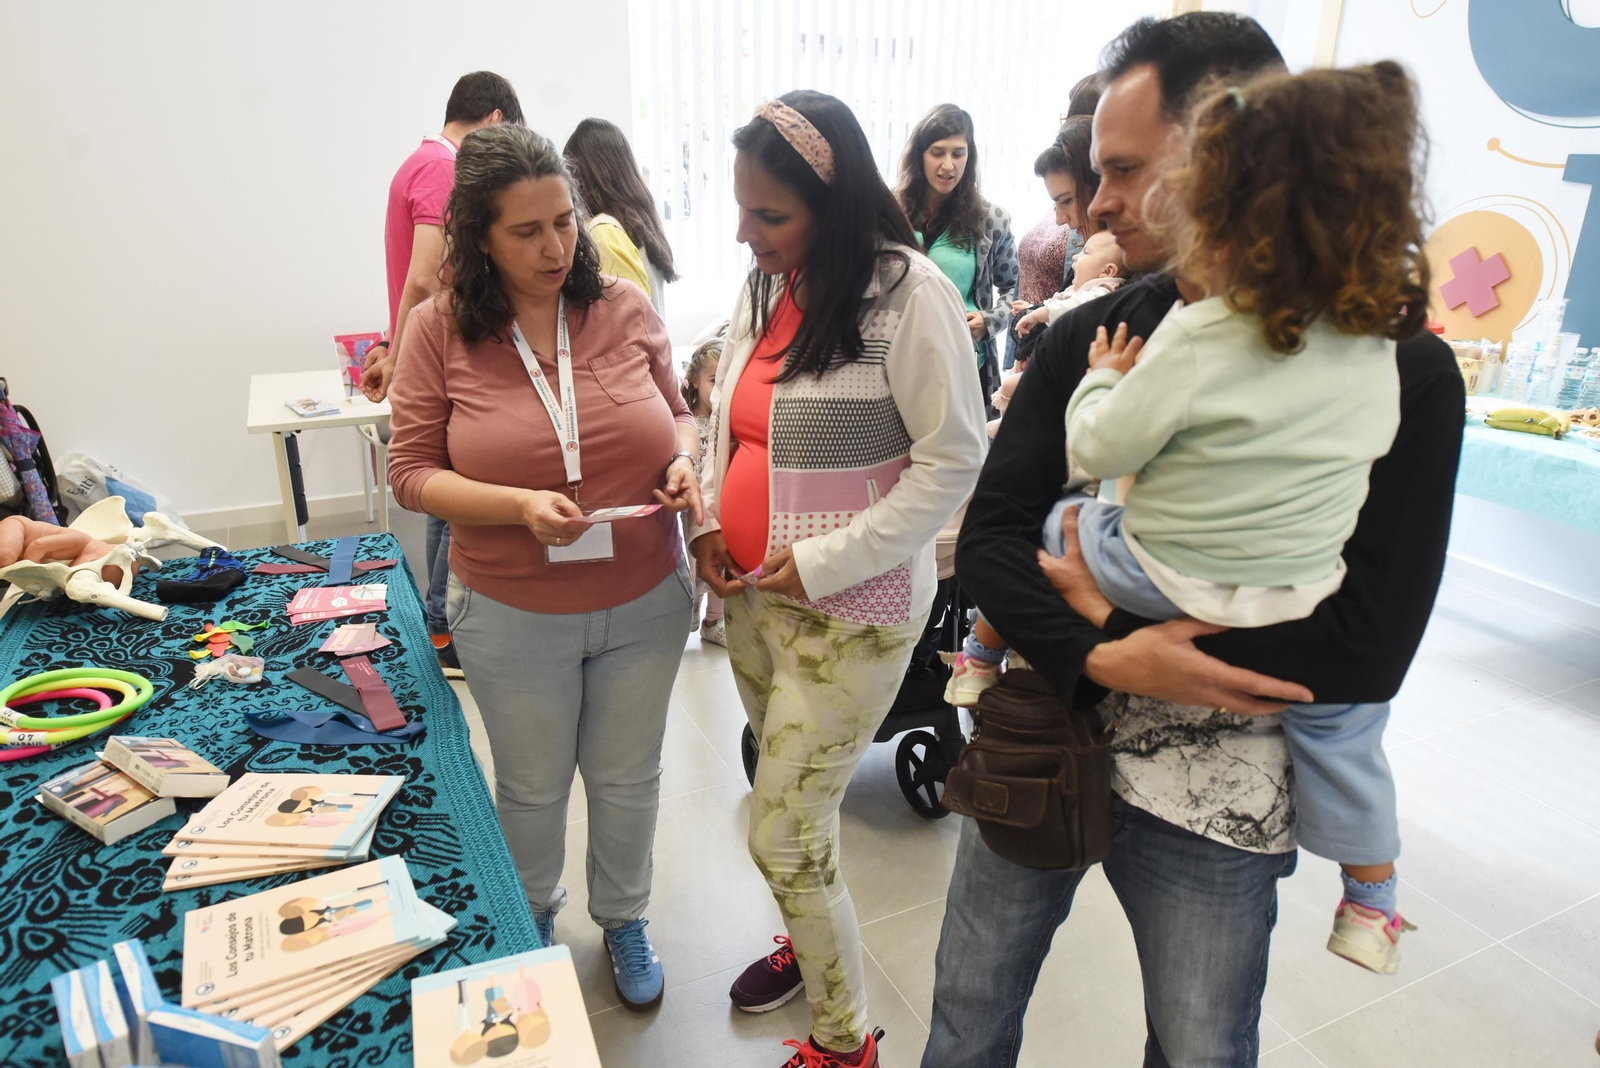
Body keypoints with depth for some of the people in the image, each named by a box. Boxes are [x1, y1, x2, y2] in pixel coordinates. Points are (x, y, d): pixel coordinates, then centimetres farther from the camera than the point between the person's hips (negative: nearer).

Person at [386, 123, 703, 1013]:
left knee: (628, 776, 20)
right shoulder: (440, 331, -11)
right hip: (514, 614, -1)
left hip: (645, 603, 2)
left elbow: (676, 413, 7)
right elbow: (413, 472, -8)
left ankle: (624, 917, 48)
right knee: (534, 787, 21)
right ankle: (532, 920, 51)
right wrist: (519, 507, -25)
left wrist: (685, 462, -15)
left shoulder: (627, 308, -7)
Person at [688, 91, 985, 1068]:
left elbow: (954, 459, -16)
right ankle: (812, 939, 49)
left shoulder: (910, 293, -15)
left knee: (783, 835, -1)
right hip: (752, 596, 7)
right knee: (788, 798, 21)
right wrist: (711, 521, 4)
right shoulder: (764, 286, 7)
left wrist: (824, 563, -17)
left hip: (850, 612, -6)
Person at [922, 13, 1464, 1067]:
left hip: (1216, 797, -2)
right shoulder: (1088, 336, -2)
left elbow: (1363, 653, -18)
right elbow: (990, 537, -6)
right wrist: (1106, 660, -23)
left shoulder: (1398, 370, -12)